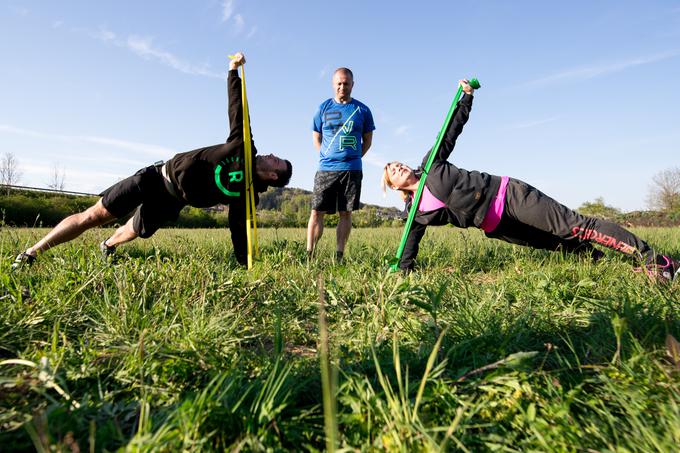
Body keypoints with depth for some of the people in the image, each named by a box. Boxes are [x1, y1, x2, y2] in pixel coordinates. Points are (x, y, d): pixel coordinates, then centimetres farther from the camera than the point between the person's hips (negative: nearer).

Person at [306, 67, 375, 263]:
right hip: (326, 169, 0)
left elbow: (367, 140, 13)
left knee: (345, 213, 1)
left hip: (352, 170, 0)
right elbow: (316, 137, 15)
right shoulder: (324, 107, 9)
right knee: (317, 211, -5)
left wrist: (354, 157, 3)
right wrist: (326, 156, 4)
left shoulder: (362, 110, 7)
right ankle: (309, 254, 0)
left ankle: (339, 256, 8)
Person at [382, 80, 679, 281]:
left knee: (572, 227, -9)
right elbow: (410, 246, 7)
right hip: (496, 228, 3)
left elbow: (453, 129, 7)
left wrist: (466, 96, 4)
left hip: (508, 194, -3)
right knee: (558, 244, 6)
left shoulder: (432, 165, 1)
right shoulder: (415, 212, 4)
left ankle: (649, 257, -6)